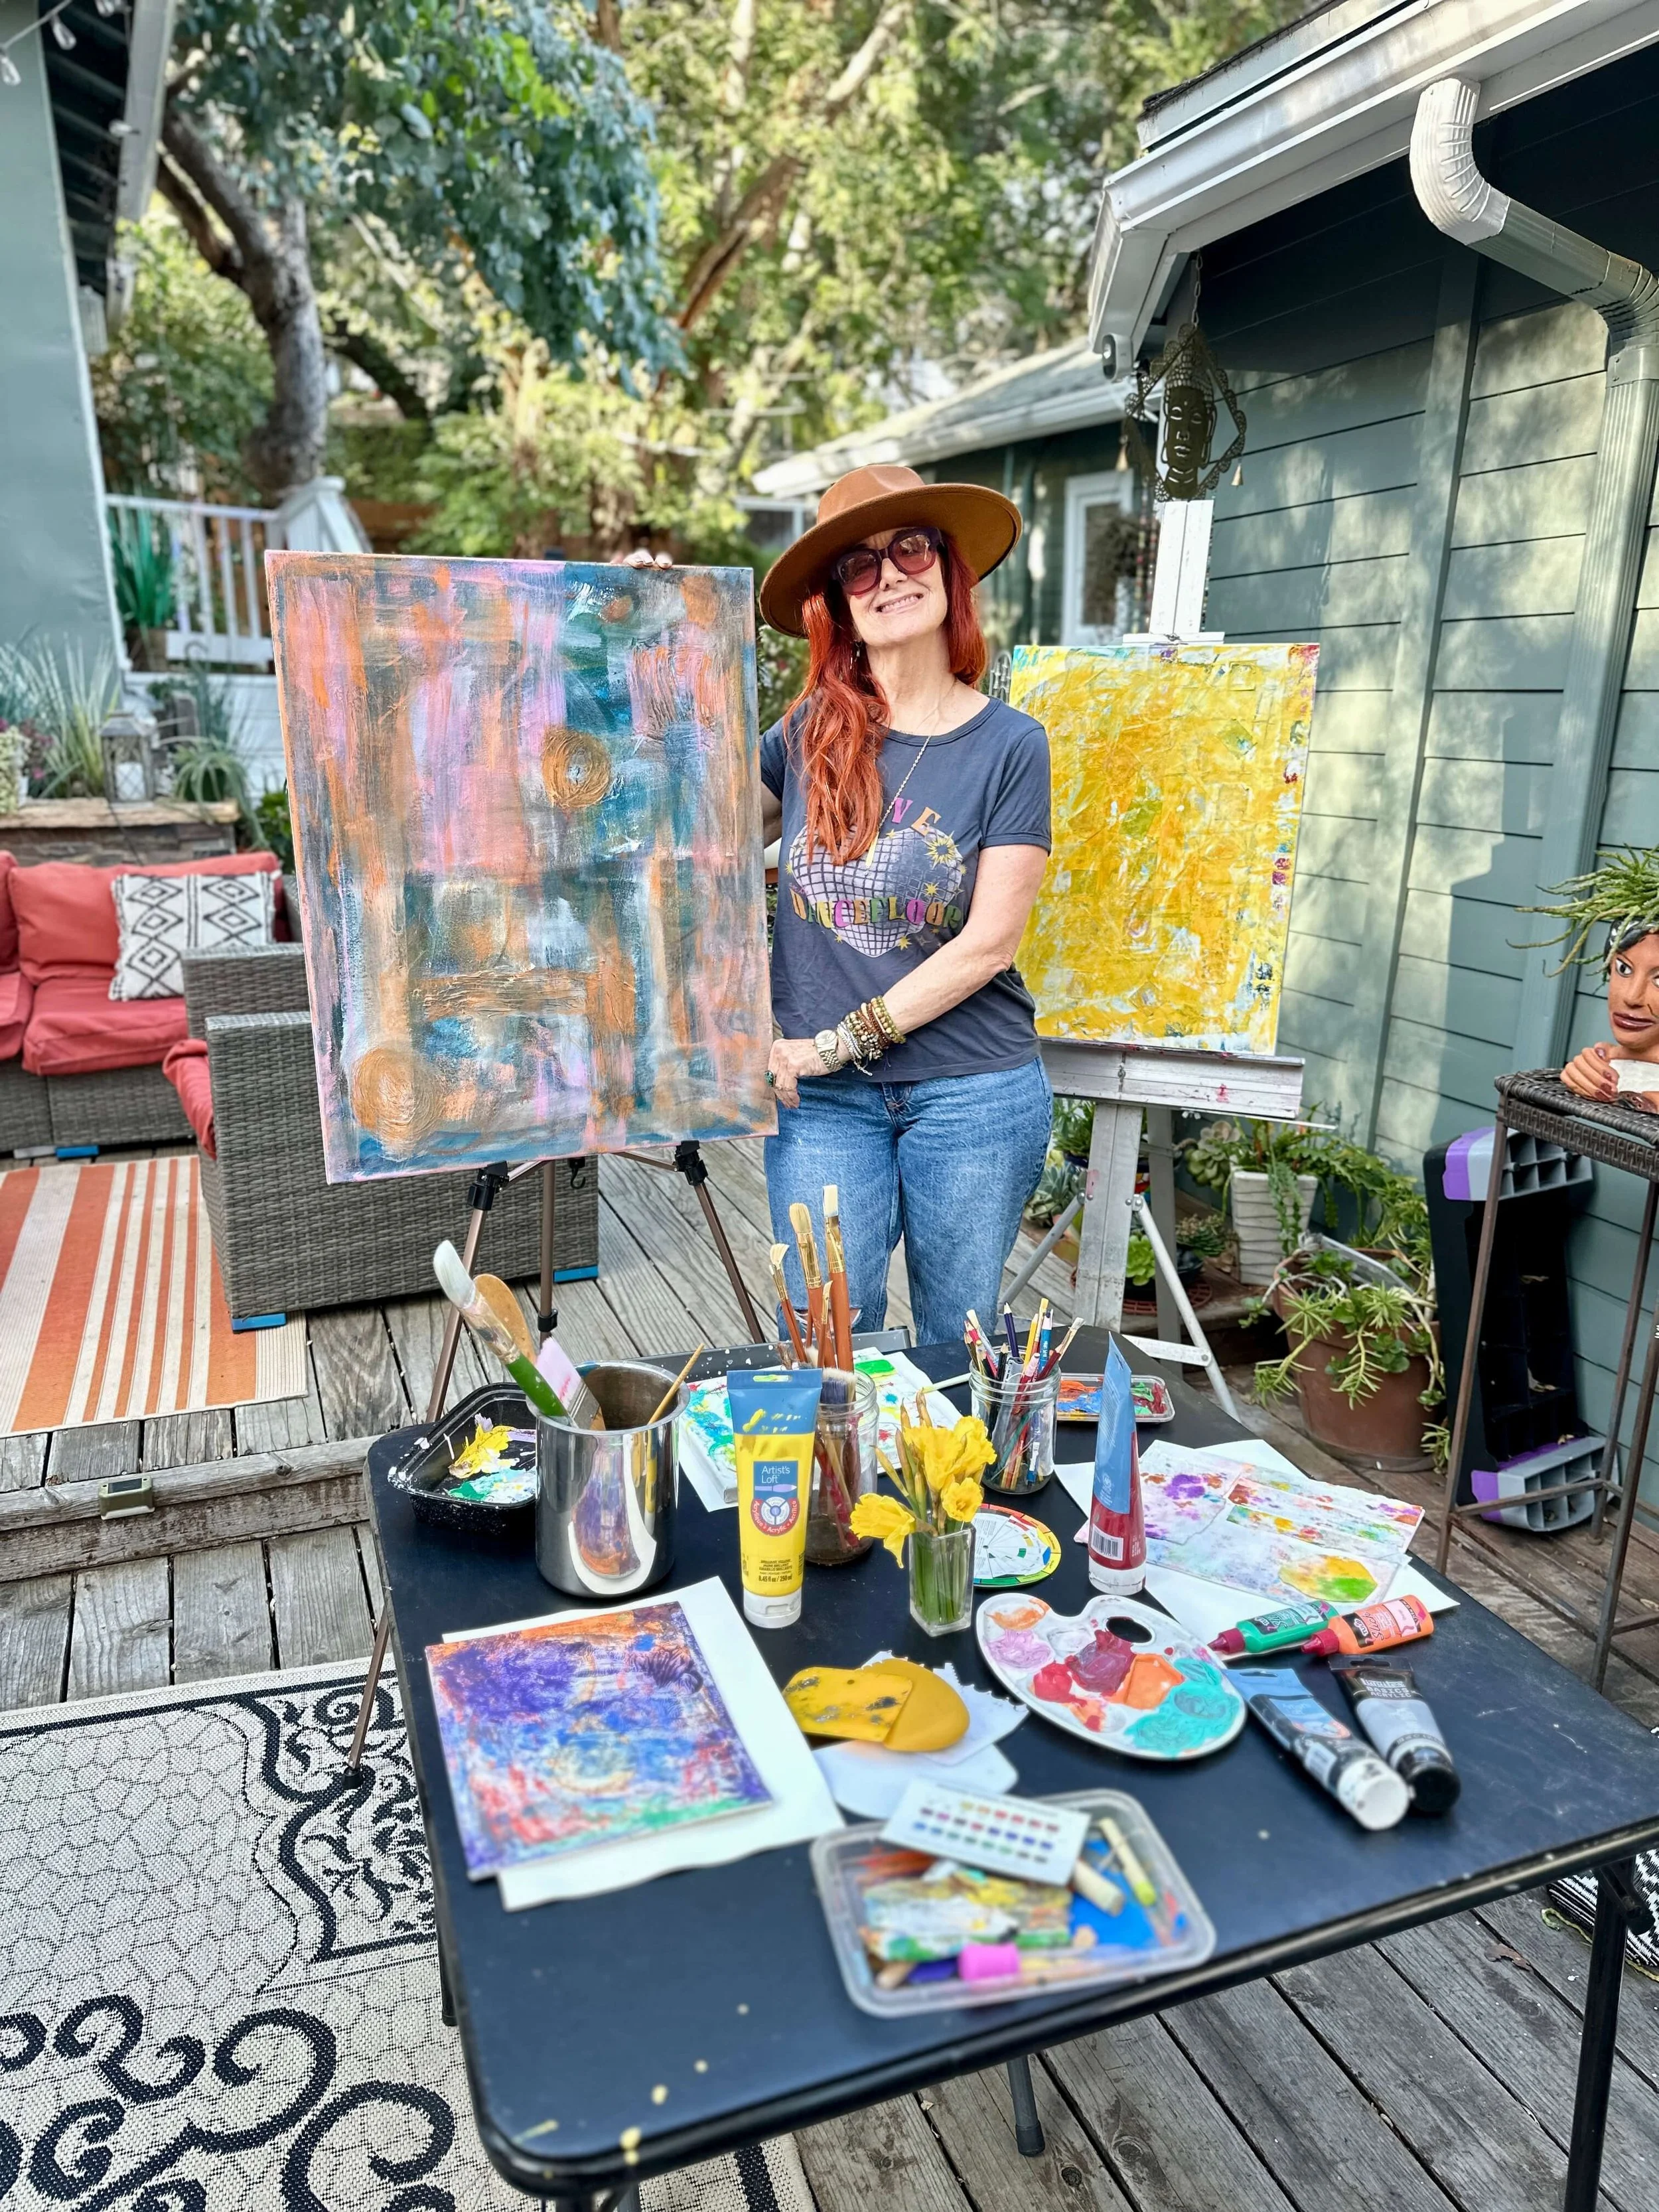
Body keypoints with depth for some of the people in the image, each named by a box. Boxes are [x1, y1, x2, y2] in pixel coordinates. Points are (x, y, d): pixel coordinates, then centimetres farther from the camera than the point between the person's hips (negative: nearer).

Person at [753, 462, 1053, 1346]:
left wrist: (838, 1042, -9)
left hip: (973, 1093, -1)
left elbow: (988, 944, -8)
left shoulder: (1008, 743, -4)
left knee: (959, 1350, 11)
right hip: (819, 1101, 2)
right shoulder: (807, 734, 3)